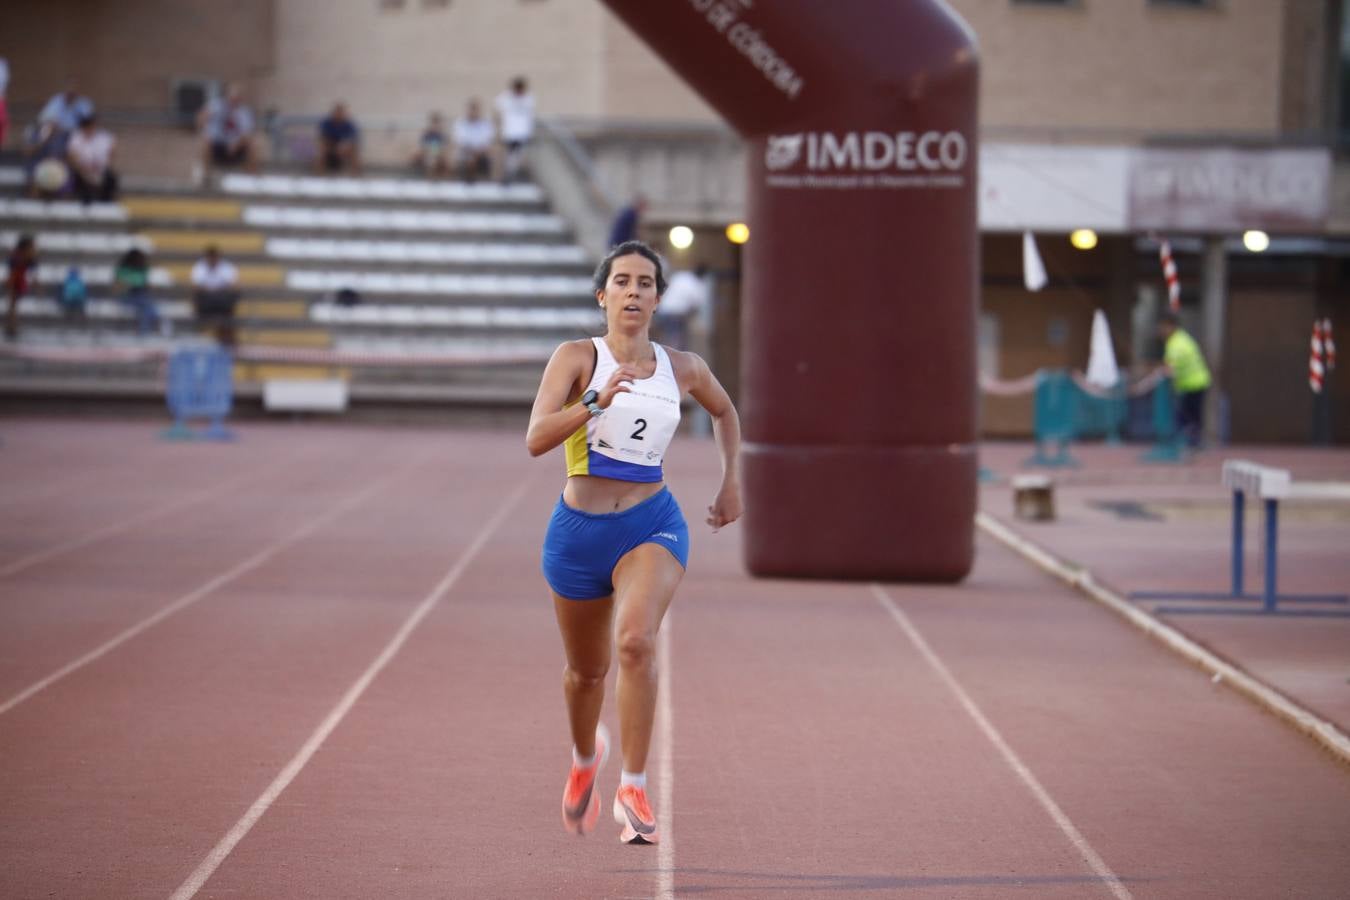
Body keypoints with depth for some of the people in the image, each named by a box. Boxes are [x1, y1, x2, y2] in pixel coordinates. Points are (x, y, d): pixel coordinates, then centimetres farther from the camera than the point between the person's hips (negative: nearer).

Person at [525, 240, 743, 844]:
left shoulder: (682, 369, 3)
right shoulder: (577, 358, -7)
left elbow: (725, 412, 26)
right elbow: (535, 439, -21)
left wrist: (731, 483, 21)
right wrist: (598, 401, -33)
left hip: (652, 526, 0)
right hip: (579, 529, 0)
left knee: (636, 640, -28)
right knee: (586, 670, 16)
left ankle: (633, 790, -21)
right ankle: (585, 759, 50)